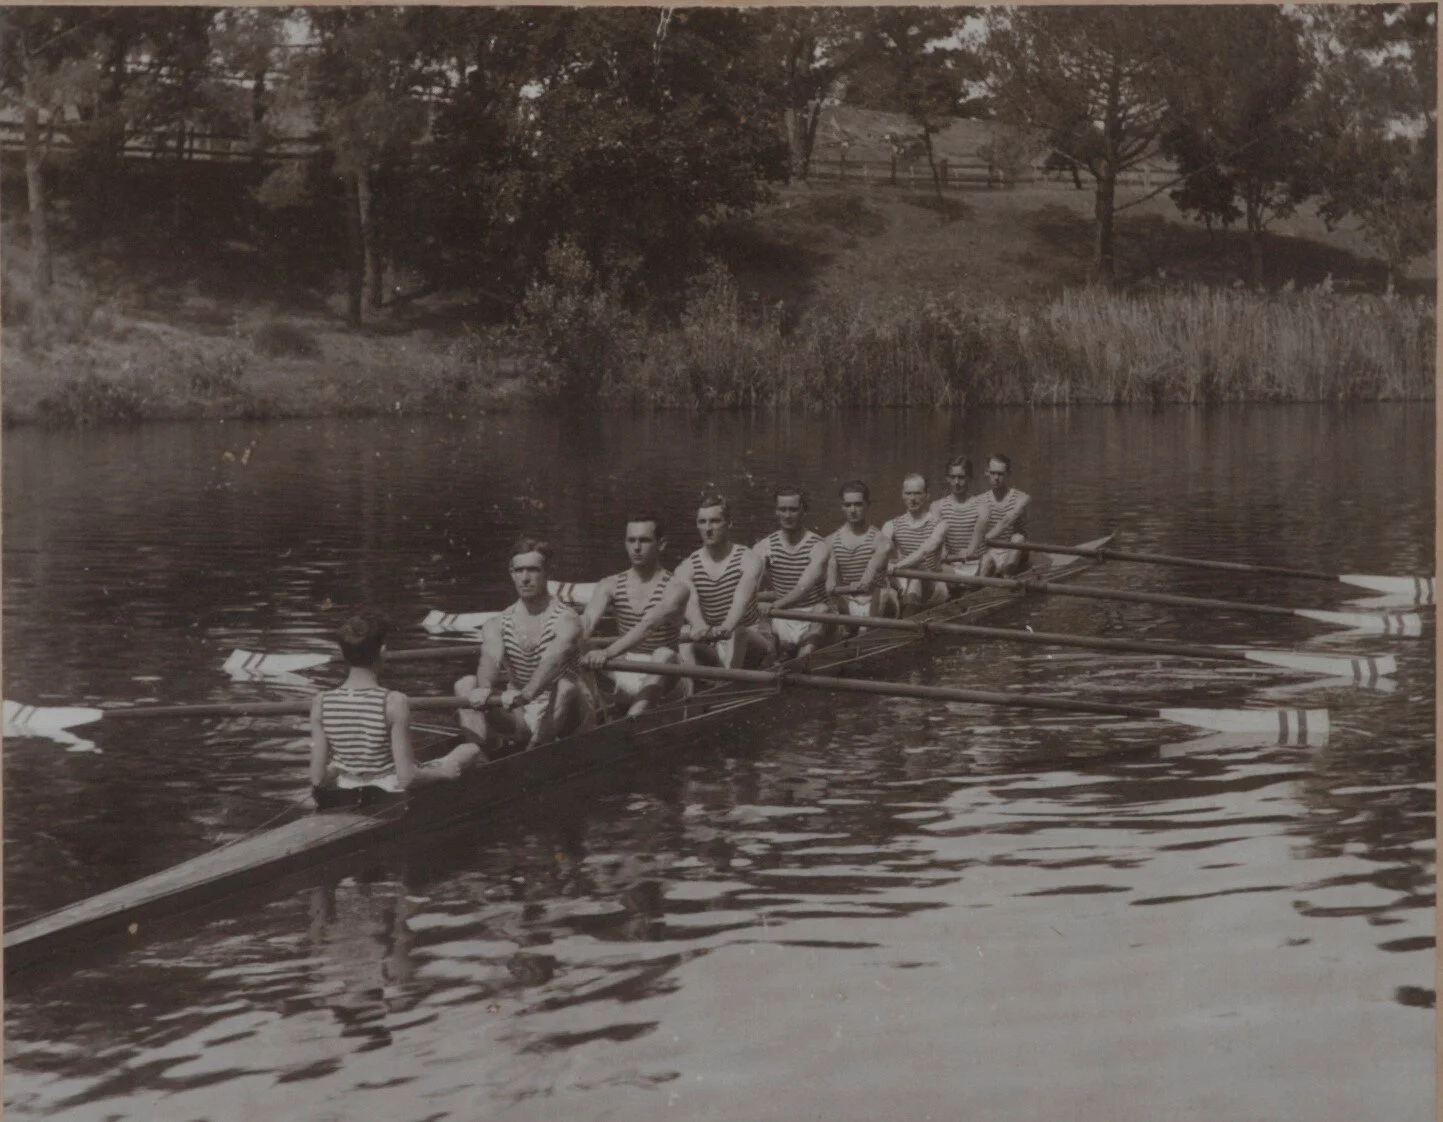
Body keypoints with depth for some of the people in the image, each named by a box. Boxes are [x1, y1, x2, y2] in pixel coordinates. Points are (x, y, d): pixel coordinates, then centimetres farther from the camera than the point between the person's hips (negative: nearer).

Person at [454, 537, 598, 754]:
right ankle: (487, 747, -35)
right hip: (521, 717, 4)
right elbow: (490, 659, -17)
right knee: (465, 684, -14)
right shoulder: (497, 625, 5)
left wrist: (525, 695, -49)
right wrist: (485, 690, -41)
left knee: (566, 686, -35)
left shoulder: (566, 620, -10)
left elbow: (552, 660, -30)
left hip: (562, 717, -4)